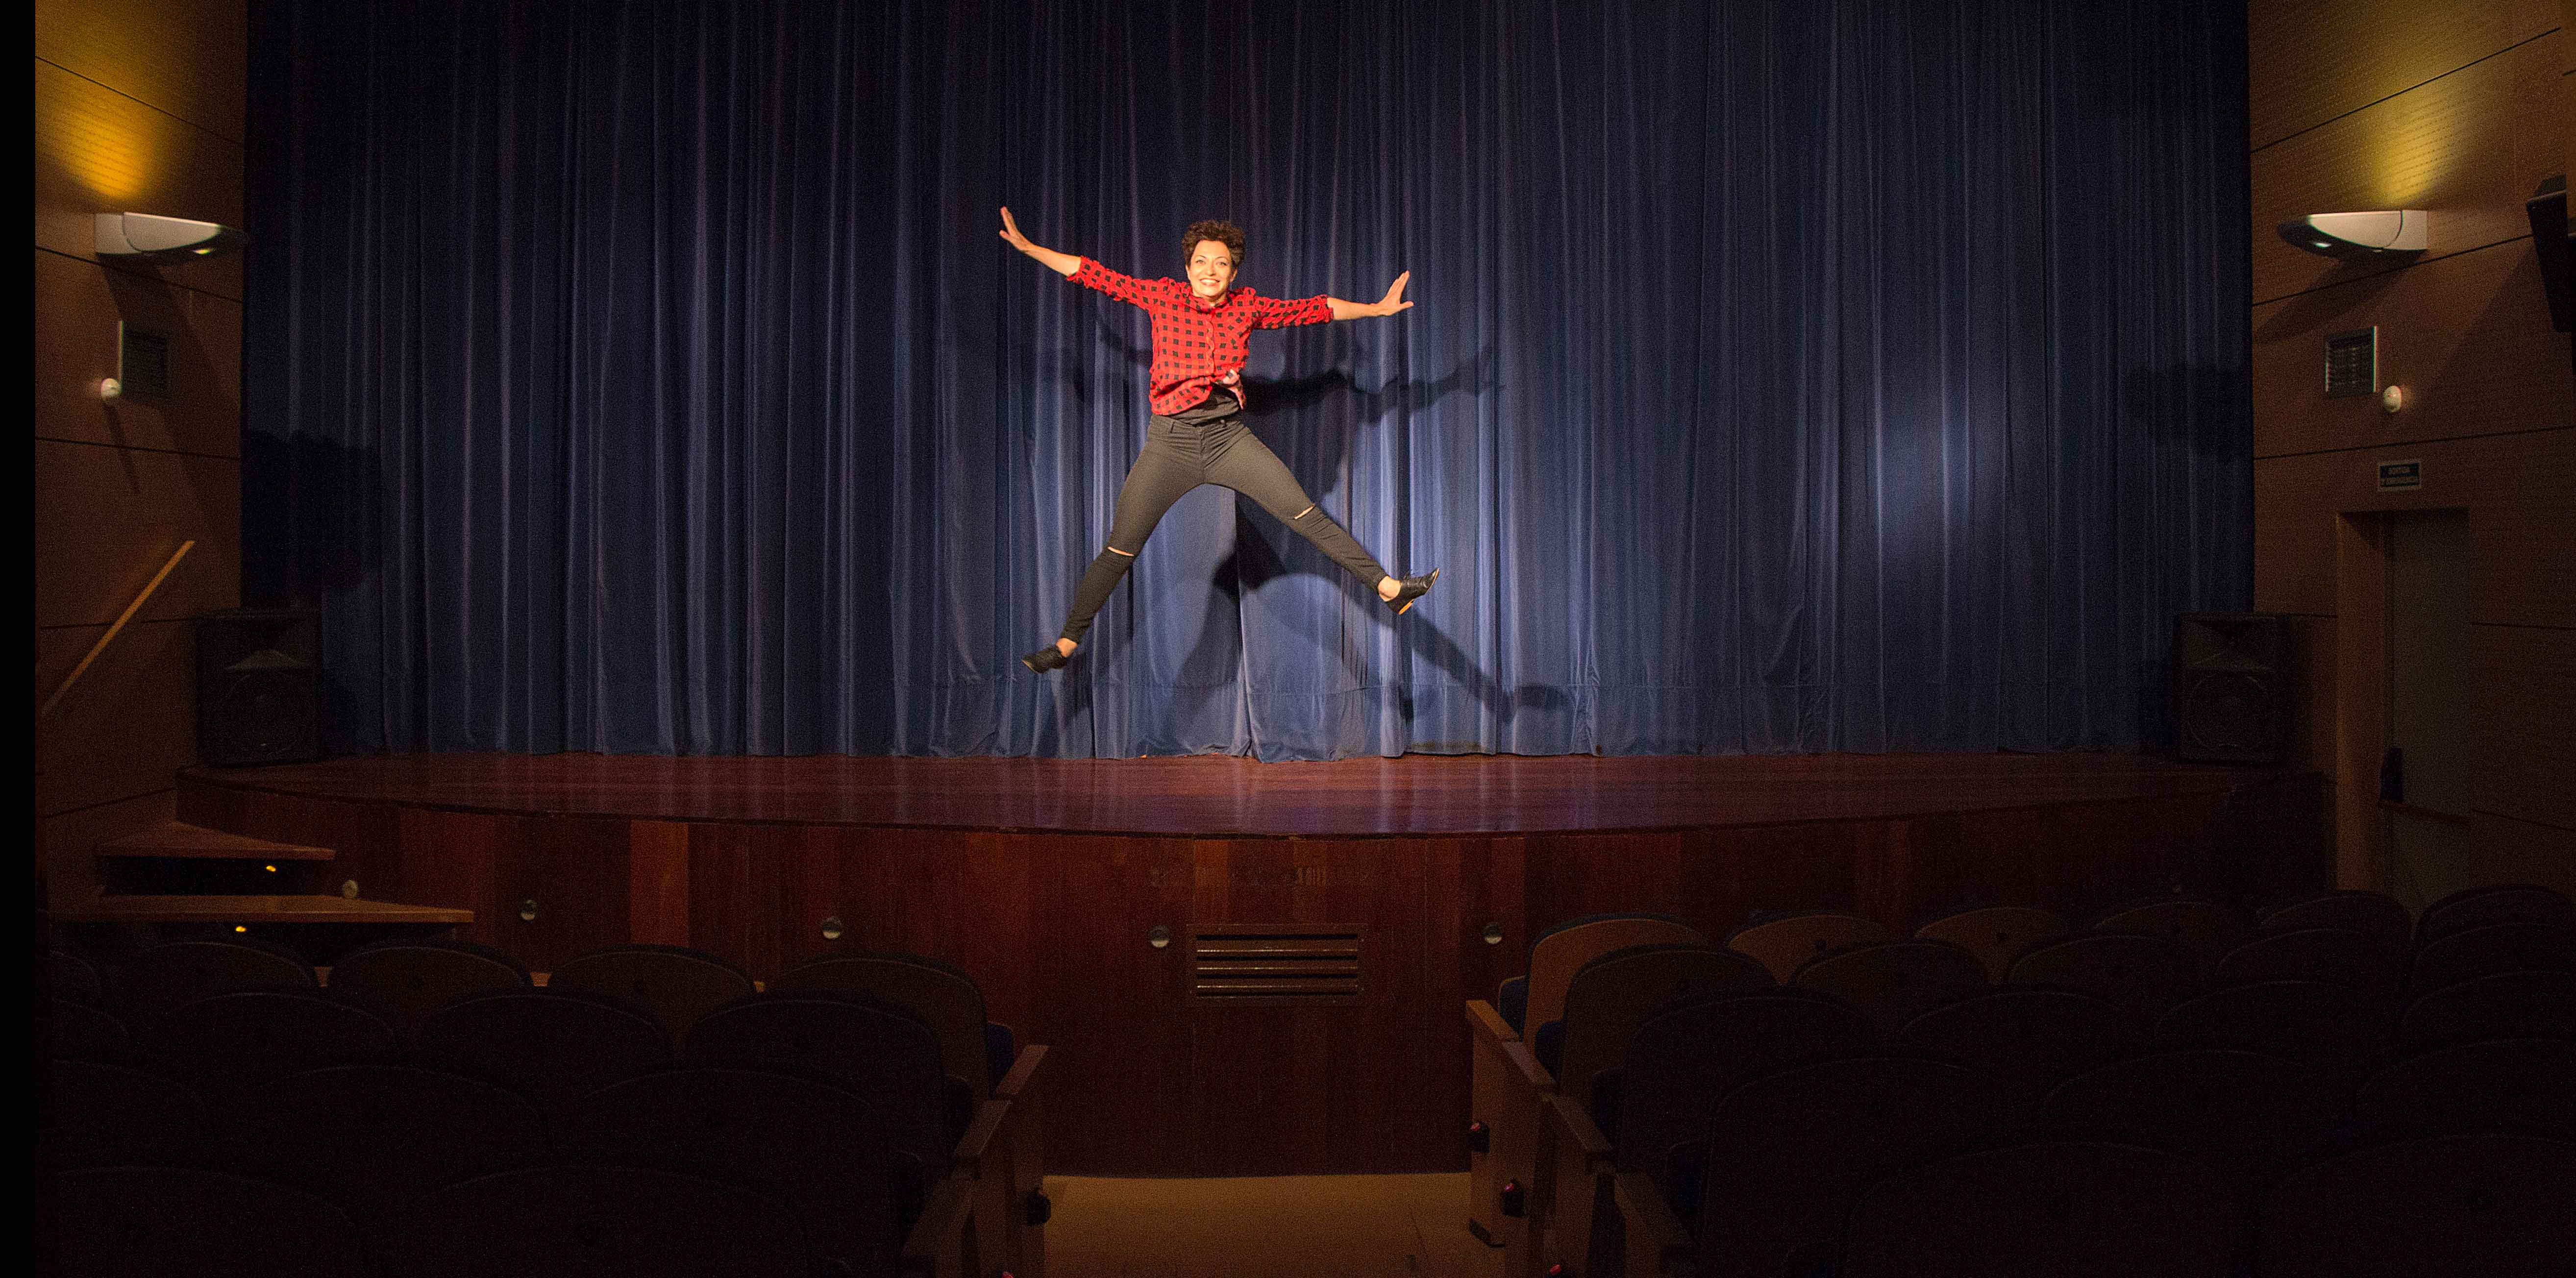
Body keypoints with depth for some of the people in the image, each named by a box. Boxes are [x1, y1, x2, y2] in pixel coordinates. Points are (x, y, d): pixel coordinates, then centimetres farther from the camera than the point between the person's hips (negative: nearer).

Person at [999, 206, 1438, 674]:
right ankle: (1066, 645, 7)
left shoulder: (1247, 307, 5)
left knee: (1307, 515, -6)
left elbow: (1314, 308, 15)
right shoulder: (1164, 297, 0)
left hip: (1230, 438, 2)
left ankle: (1387, 587, -2)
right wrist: (1028, 247, 0)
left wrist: (1377, 308, 18)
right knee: (1119, 551, -2)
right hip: (1172, 442, -1)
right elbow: (1094, 275, 2)